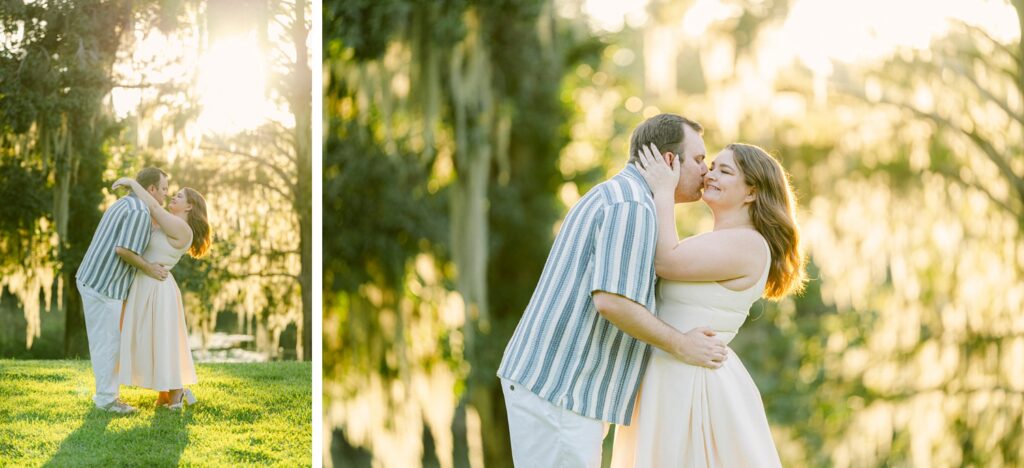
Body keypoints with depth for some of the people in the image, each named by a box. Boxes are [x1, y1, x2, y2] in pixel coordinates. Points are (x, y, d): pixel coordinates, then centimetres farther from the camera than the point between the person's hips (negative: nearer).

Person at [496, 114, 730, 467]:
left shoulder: (612, 200, 19)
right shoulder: (632, 206, -14)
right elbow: (612, 302, -25)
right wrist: (681, 346, -13)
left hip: (554, 380, 10)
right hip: (556, 386, -10)